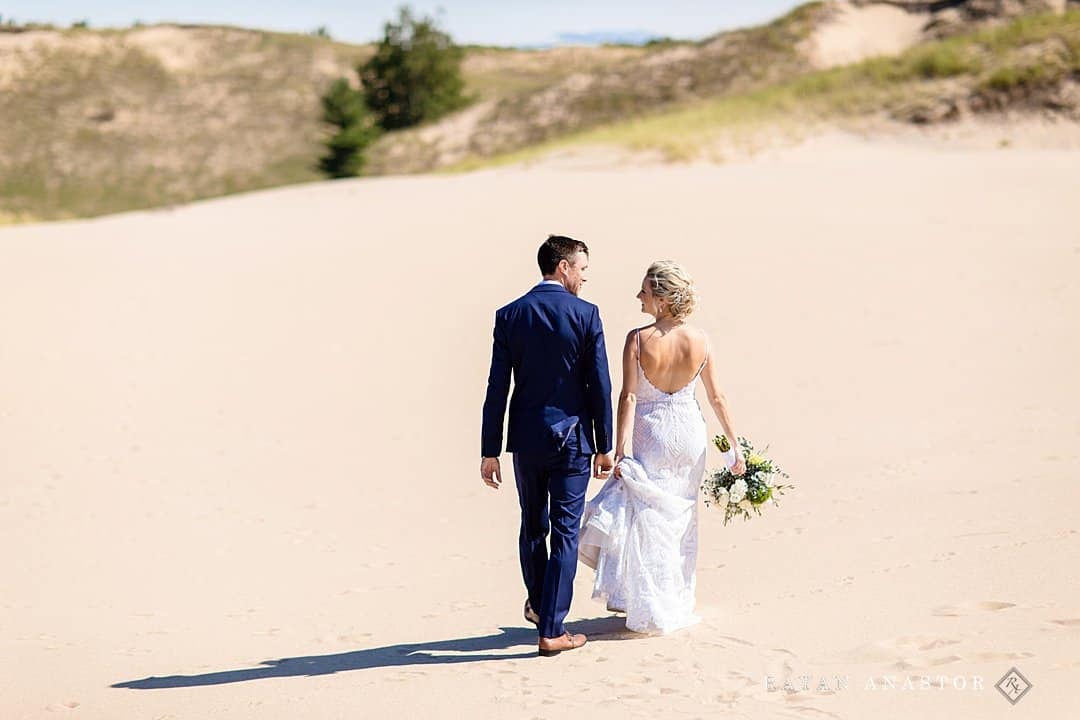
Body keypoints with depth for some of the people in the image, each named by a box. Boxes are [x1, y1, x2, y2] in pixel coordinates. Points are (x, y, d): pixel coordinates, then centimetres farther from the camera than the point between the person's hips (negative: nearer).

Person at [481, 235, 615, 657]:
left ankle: (538, 605, 39)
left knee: (532, 526, 20)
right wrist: (604, 446, 1)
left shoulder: (510, 316, -1)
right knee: (565, 533, 2)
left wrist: (490, 451, 2)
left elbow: (497, 389, -2)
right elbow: (600, 386, -8)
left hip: (526, 439, 3)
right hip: (572, 438, -3)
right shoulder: (585, 314, -9)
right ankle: (551, 629, 1)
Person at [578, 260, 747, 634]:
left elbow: (629, 398, -16)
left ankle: (653, 609, 11)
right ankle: (679, 602, 27)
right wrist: (735, 444, 6)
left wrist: (619, 453, -13)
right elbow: (716, 397, -2)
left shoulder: (638, 339, -17)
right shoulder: (700, 339, -7)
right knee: (680, 516, 17)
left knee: (648, 519, 7)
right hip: (690, 432, 4)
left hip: (651, 434, -3)